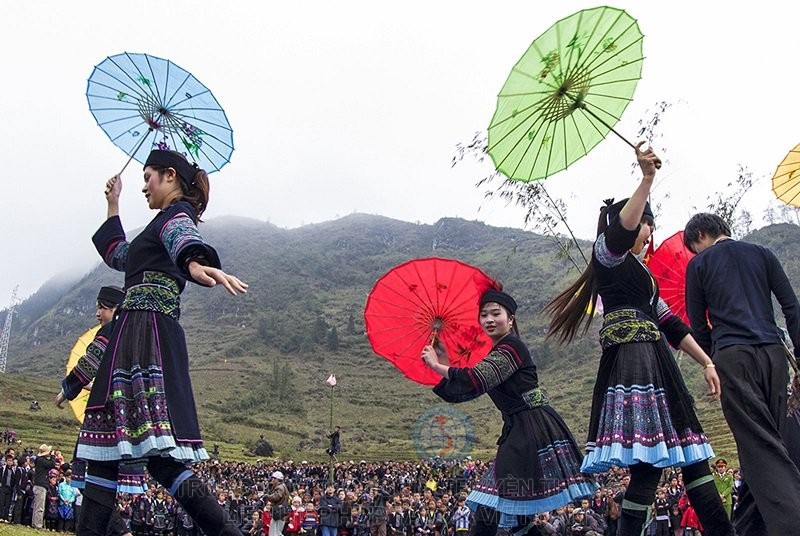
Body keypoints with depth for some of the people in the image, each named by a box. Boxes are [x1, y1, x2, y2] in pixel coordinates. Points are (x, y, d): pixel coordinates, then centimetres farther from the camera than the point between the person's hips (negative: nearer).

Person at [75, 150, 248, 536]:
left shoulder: (176, 213, 1)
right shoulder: (166, 222, 29)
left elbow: (183, 240, -27)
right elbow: (117, 254, 47)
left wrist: (195, 263, -49)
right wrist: (113, 206, 46)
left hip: (148, 333, -10)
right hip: (134, 335, 10)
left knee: (160, 457, -19)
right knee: (102, 446, 6)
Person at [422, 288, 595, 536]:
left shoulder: (511, 347, -9)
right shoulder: (496, 354, 20)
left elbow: (475, 380, -20)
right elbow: (461, 392, 20)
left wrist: (438, 366, -10)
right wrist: (446, 365, 11)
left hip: (534, 429, -10)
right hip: (518, 431, 10)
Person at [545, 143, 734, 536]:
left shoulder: (640, 271, 30)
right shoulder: (607, 251, 4)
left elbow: (670, 324, 26)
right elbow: (621, 231, -22)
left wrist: (706, 362, 21)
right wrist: (647, 179, -29)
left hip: (652, 361, 10)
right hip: (631, 357, -10)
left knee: (689, 451, 5)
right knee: (649, 464, -15)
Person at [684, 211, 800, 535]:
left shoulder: (698, 264, 9)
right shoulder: (761, 253, 18)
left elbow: (698, 327, 6)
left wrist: (711, 364, 17)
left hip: (732, 356, -4)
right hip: (773, 352, 4)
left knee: (759, 446, -8)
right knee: (769, 441, 9)